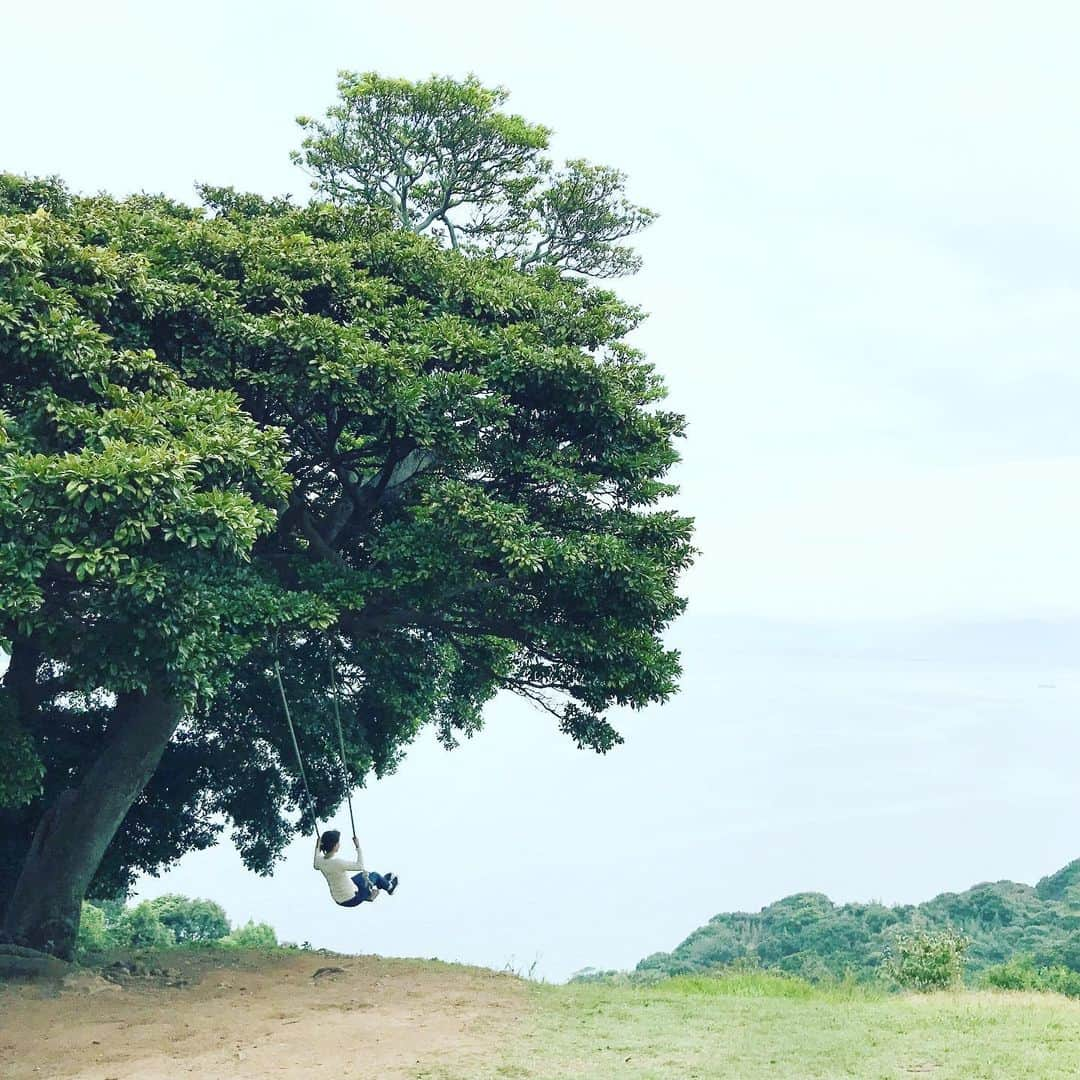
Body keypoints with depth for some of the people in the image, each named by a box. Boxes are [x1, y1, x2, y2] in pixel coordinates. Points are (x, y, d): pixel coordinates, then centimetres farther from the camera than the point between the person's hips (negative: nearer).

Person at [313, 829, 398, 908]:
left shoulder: (319, 860, -13)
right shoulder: (338, 863, -34)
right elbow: (360, 866, -20)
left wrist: (317, 846, 15)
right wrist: (358, 847, -14)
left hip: (338, 900, 7)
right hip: (351, 900, -7)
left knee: (364, 874, 29)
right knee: (375, 875, 17)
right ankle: (389, 887, 48)